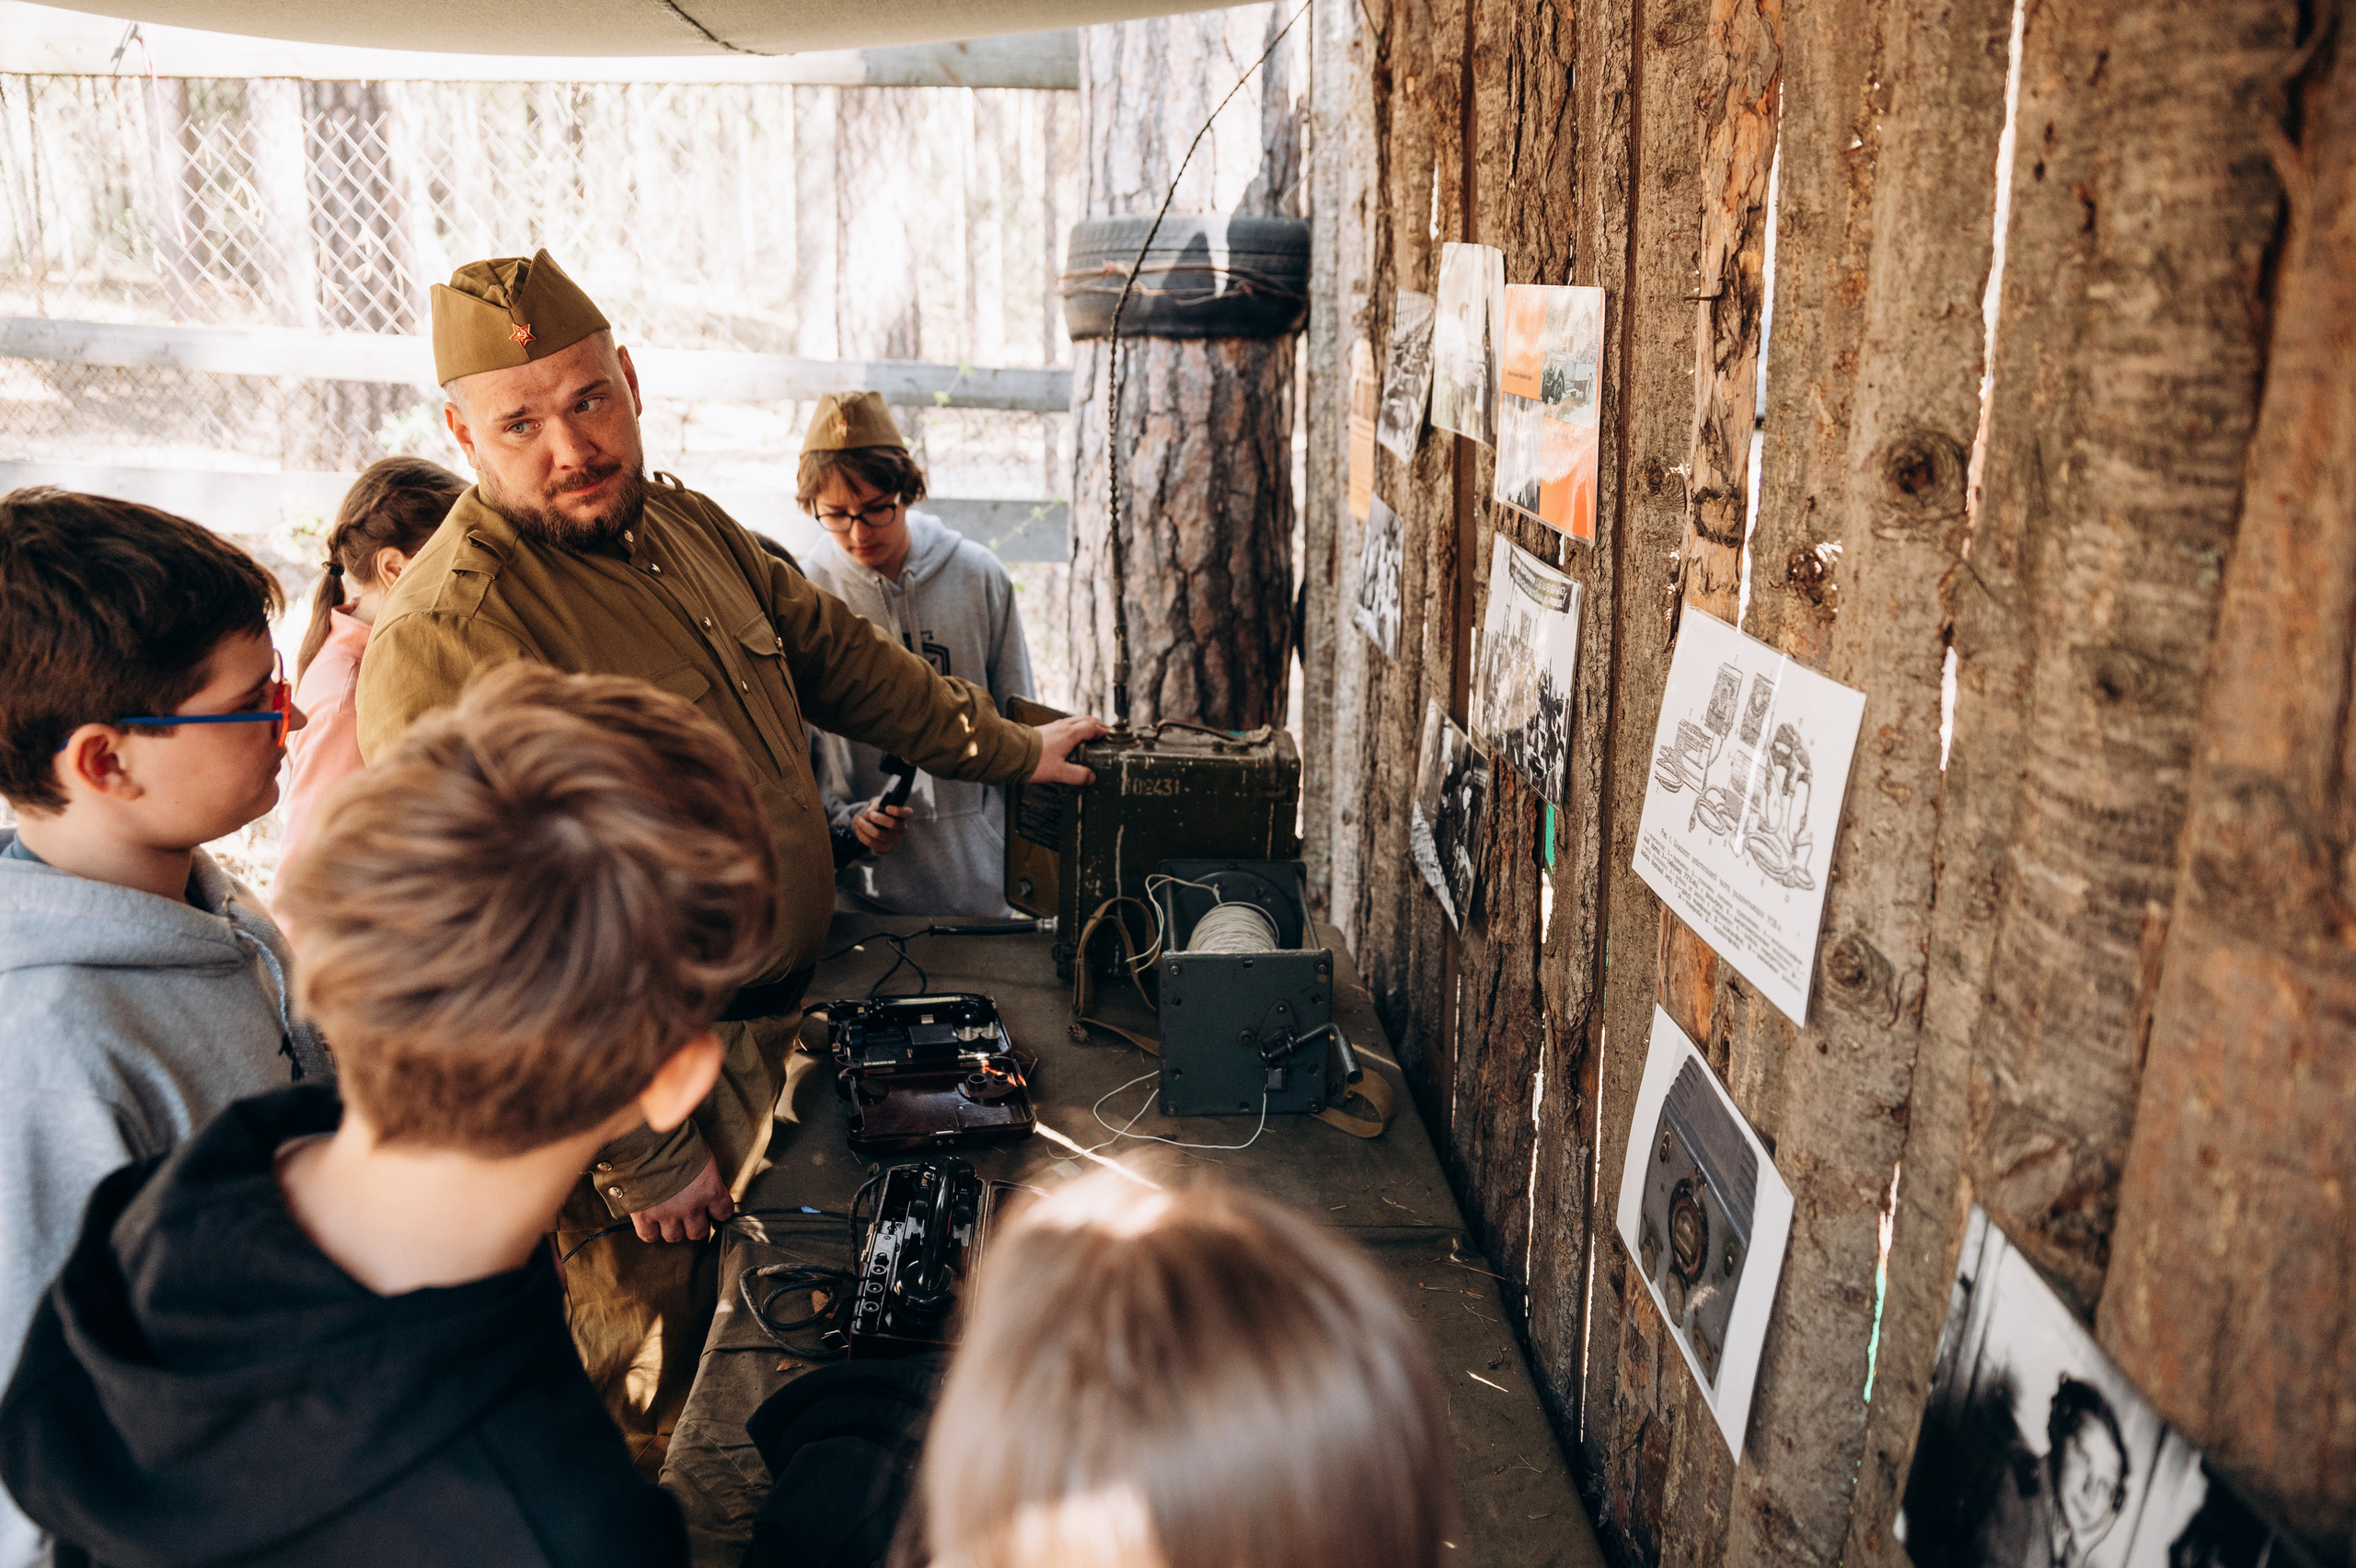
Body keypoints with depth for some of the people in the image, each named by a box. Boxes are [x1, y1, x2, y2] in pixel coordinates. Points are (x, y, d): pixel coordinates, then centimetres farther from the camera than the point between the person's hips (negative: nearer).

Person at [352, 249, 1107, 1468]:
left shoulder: (683, 524, 4)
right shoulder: (449, 633, -24)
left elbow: (836, 653, 18)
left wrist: (1009, 752, 22)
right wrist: (645, 1152, -21)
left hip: (772, 1043, 8)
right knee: (657, 1408, 9)